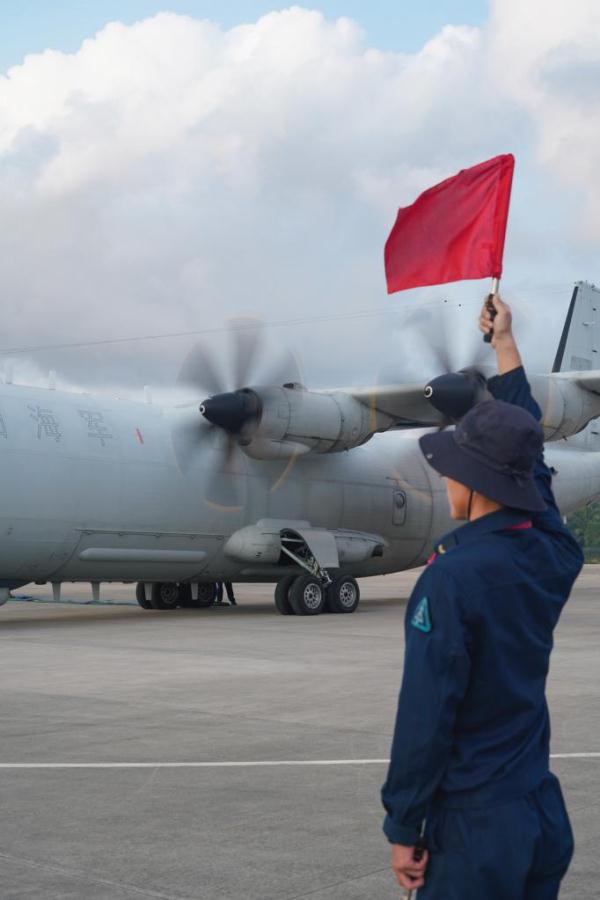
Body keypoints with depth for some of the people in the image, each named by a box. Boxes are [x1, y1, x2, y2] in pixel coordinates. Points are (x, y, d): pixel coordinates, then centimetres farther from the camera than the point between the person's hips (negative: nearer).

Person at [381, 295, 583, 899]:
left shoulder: (452, 577, -20)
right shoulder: (552, 556, -1)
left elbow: (425, 714, -20)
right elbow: (528, 451, 15)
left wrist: (403, 827, -9)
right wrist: (505, 347, 27)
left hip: (475, 826, -7)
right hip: (545, 815, 7)